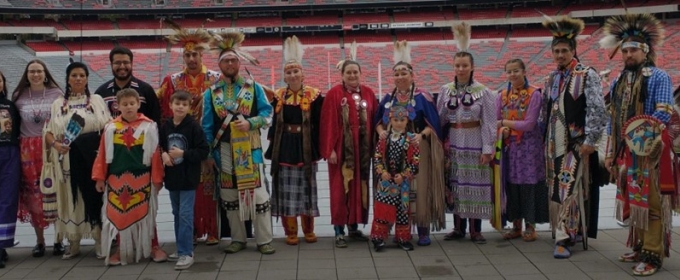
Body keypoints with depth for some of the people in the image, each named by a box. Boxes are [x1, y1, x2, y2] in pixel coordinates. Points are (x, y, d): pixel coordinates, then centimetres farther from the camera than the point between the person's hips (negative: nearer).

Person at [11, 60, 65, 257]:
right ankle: (40, 241, 15)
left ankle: (58, 240, 9)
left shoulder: (57, 94, 3)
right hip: (28, 150, 2)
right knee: (33, 193, 4)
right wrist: (17, 145, 3)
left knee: (55, 191, -2)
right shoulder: (18, 96, 8)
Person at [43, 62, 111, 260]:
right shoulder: (58, 104, 11)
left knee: (95, 196, -1)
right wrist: (55, 143, -13)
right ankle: (74, 243, 15)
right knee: (72, 197, 5)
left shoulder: (97, 100, 8)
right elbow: (48, 131, 7)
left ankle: (100, 241, 10)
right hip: (69, 157, 1)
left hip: (93, 155, -1)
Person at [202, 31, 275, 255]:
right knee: (229, 194, 8)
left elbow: (267, 113, 2)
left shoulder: (254, 87, 4)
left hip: (249, 148, -1)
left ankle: (264, 240, 7)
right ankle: (237, 239, 21)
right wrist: (208, 153, 1)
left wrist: (249, 122, -16)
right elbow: (207, 125, 5)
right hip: (224, 150, 2)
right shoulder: (211, 92, 5)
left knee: (257, 192, -2)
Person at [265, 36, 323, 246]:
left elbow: (318, 125, -3)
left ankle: (309, 230, 21)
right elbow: (274, 124, 8)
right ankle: (290, 232, 14)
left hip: (306, 148, -1)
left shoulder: (314, 96, -2)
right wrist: (272, 150, 5)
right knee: (287, 190, 4)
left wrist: (318, 149, -8)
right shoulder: (278, 97, 4)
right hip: (284, 148, 1)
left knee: (306, 188, 8)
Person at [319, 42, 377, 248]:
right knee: (341, 188, -2)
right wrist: (330, 149, -13)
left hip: (363, 148, 5)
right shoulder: (334, 94, -5)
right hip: (342, 148, -5)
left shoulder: (368, 93, 9)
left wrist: (374, 146, 6)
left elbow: (374, 121, 10)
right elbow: (328, 123, -8)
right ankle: (339, 231, 4)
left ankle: (354, 227, 21)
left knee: (360, 187, 10)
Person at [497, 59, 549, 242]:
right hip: (509, 145, 4)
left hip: (529, 145, -4)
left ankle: (530, 226, 11)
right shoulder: (503, 95, 7)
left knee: (529, 183, 0)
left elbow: (529, 124, -14)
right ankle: (516, 225, 18)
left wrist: (505, 122, -8)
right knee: (511, 184, 7)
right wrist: (503, 129, -15)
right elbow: (495, 120, 6)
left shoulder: (534, 94, -8)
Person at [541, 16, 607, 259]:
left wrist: (590, 141, -17)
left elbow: (597, 110, -12)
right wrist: (545, 142, 15)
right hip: (554, 144, 7)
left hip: (576, 143, -6)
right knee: (555, 190, 9)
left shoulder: (587, 75, -6)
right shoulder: (552, 79, 13)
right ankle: (571, 232, 22)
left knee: (569, 189, -10)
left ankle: (564, 239, -7)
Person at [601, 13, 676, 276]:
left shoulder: (659, 77, -5)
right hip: (627, 151, 7)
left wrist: (645, 136, -27)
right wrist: (611, 152, 14)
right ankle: (640, 248, 25)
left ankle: (653, 255, 2)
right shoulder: (618, 81, 15)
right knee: (633, 201, 14)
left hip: (650, 151, -7)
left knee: (651, 202, -4)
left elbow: (664, 114, -15)